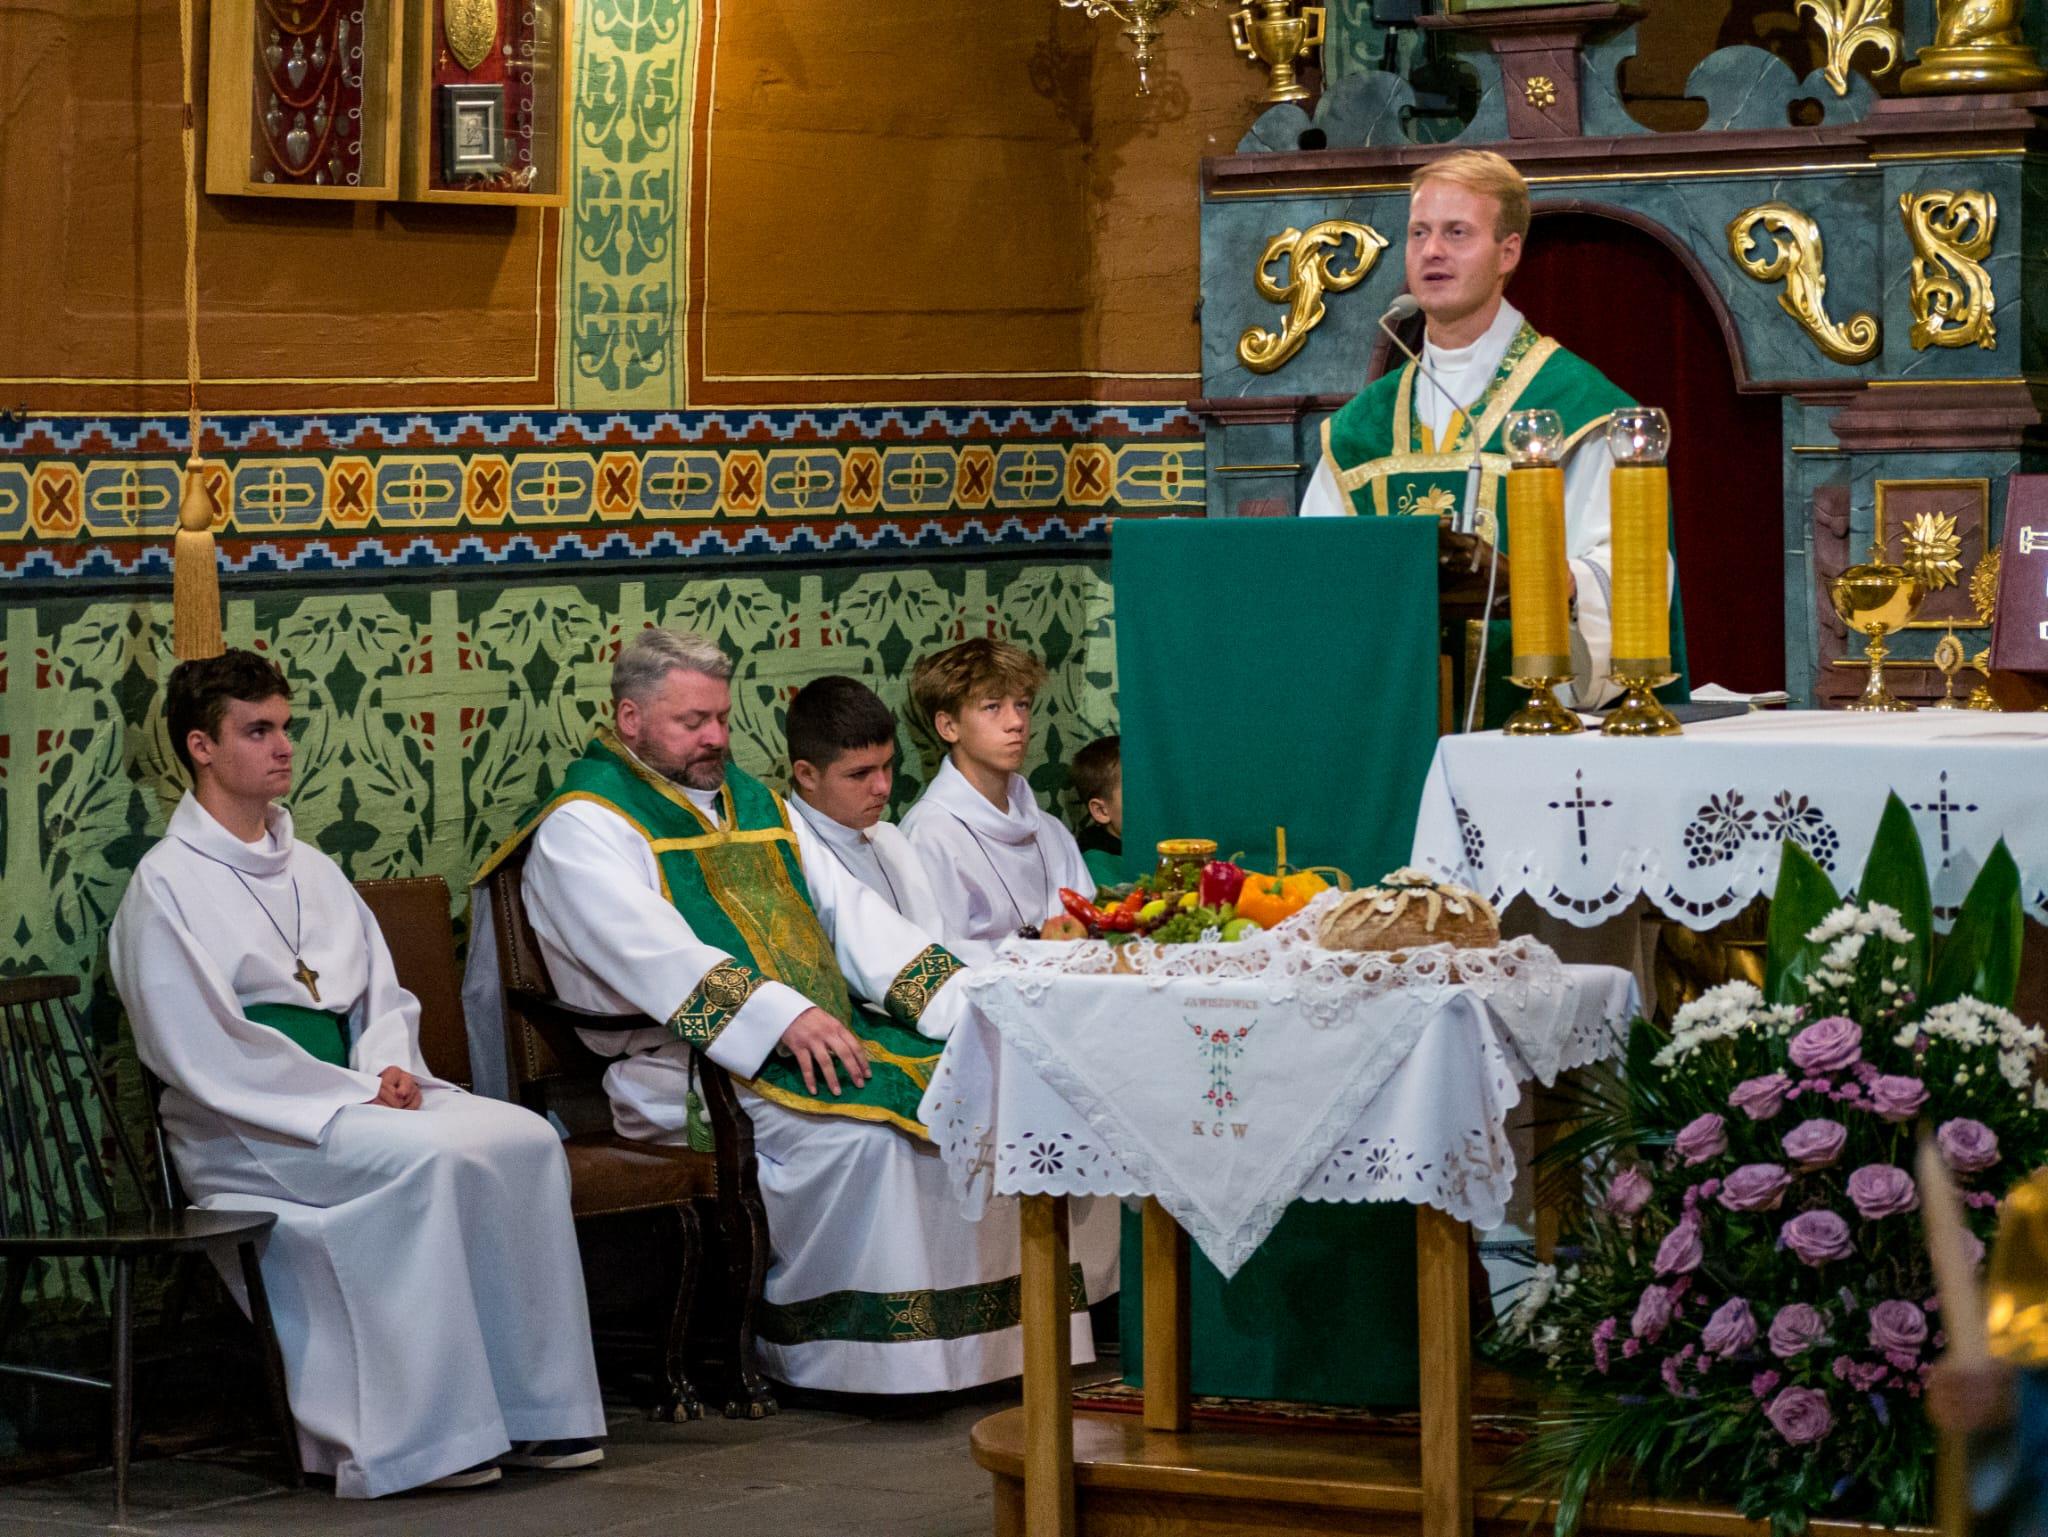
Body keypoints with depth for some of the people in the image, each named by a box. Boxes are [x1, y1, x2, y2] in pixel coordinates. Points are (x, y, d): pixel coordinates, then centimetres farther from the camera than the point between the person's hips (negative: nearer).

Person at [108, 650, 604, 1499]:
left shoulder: (311, 870, 20)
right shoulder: (168, 882, -3)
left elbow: (382, 995, 20)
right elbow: (202, 1052, -12)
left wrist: (388, 1067, -4)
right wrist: (352, 1095, -16)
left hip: (356, 1098, 7)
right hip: (245, 1129, -7)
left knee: (525, 1137, -18)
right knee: (429, 1159, -32)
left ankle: (534, 1402, -17)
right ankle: (434, 1432, -29)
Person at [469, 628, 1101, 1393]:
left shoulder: (756, 805, 23)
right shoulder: (583, 826, -2)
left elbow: (849, 912, 16)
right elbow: (652, 953, -18)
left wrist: (961, 996, 0)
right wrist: (783, 1016, -29)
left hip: (826, 1035, 7)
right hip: (691, 1066, -7)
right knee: (856, 1134, -31)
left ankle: (980, 1343, -12)